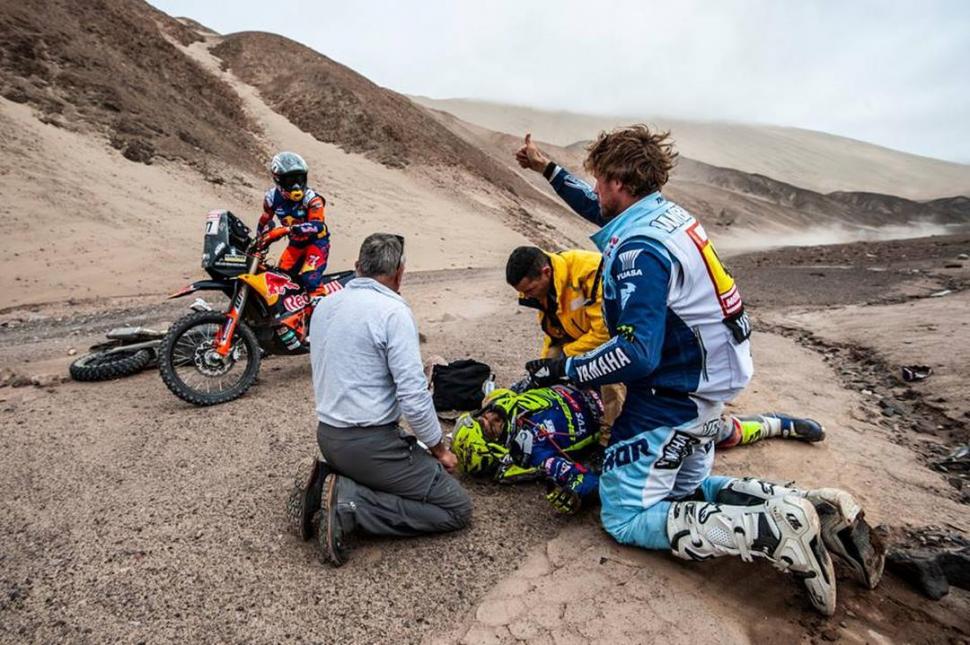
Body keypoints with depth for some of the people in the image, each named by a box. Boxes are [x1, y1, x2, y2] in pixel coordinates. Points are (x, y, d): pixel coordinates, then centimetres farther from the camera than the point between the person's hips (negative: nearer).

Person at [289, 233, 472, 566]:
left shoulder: (324, 305, 7)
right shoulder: (393, 311, -17)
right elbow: (414, 397, -22)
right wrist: (439, 448, -4)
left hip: (327, 437, 8)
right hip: (370, 444, -8)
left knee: (419, 463, 27)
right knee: (457, 507, 2)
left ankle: (325, 480, 9)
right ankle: (350, 502, -10)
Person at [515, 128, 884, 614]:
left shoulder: (638, 249, -25)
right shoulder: (666, 213, 5)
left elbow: (637, 354, -30)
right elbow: (601, 210, 23)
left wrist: (563, 369, -19)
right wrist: (546, 168, 30)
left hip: (671, 400, -9)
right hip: (709, 388, 9)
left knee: (625, 519, 2)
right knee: (688, 491, 25)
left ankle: (775, 531, -10)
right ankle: (817, 508, 9)